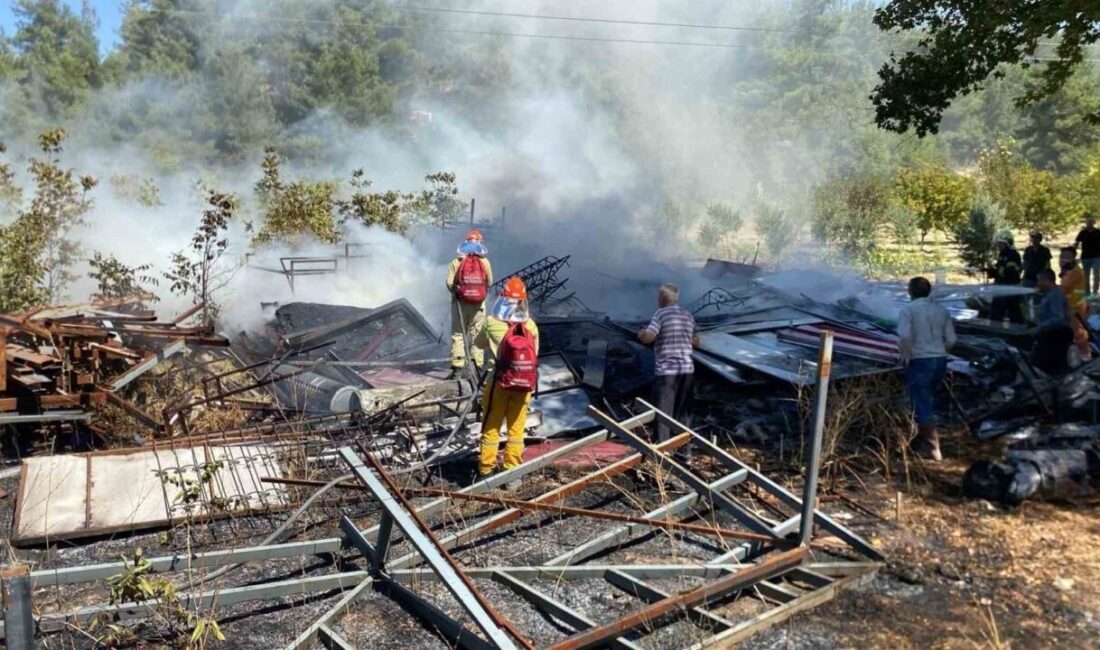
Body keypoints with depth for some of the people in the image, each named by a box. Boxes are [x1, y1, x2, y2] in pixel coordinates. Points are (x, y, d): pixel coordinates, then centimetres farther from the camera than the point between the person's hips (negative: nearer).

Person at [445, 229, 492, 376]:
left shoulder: (456, 262, -5)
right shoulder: (485, 262, -3)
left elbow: (449, 282, -9)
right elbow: (489, 283, 2)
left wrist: (456, 292, 9)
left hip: (460, 303, 0)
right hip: (479, 303, 1)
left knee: (458, 333, 6)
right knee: (477, 333, 9)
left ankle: (457, 365, 1)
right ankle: (477, 363, 8)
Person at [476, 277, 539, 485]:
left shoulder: (492, 323, -11)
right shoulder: (531, 326, -6)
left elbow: (479, 343, 7)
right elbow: (534, 355, 0)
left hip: (499, 383, -1)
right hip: (524, 385, 2)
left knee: (491, 427, 12)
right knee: (516, 429, 12)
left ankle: (486, 470, 20)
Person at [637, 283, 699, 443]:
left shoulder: (661, 313, -8)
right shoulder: (688, 315, 11)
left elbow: (648, 337, -18)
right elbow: (695, 342, 18)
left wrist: (640, 333, 3)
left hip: (667, 370, -6)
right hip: (687, 369, 6)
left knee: (663, 412, -1)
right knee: (684, 411, 13)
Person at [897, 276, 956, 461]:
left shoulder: (908, 309, -8)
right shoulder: (941, 310, 9)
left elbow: (904, 336, -21)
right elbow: (951, 339, 7)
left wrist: (906, 357, -7)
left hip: (919, 362, -6)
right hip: (940, 361, 6)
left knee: (922, 405, -1)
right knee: (926, 401, 22)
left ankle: (932, 449, -1)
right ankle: (923, 440, 32)